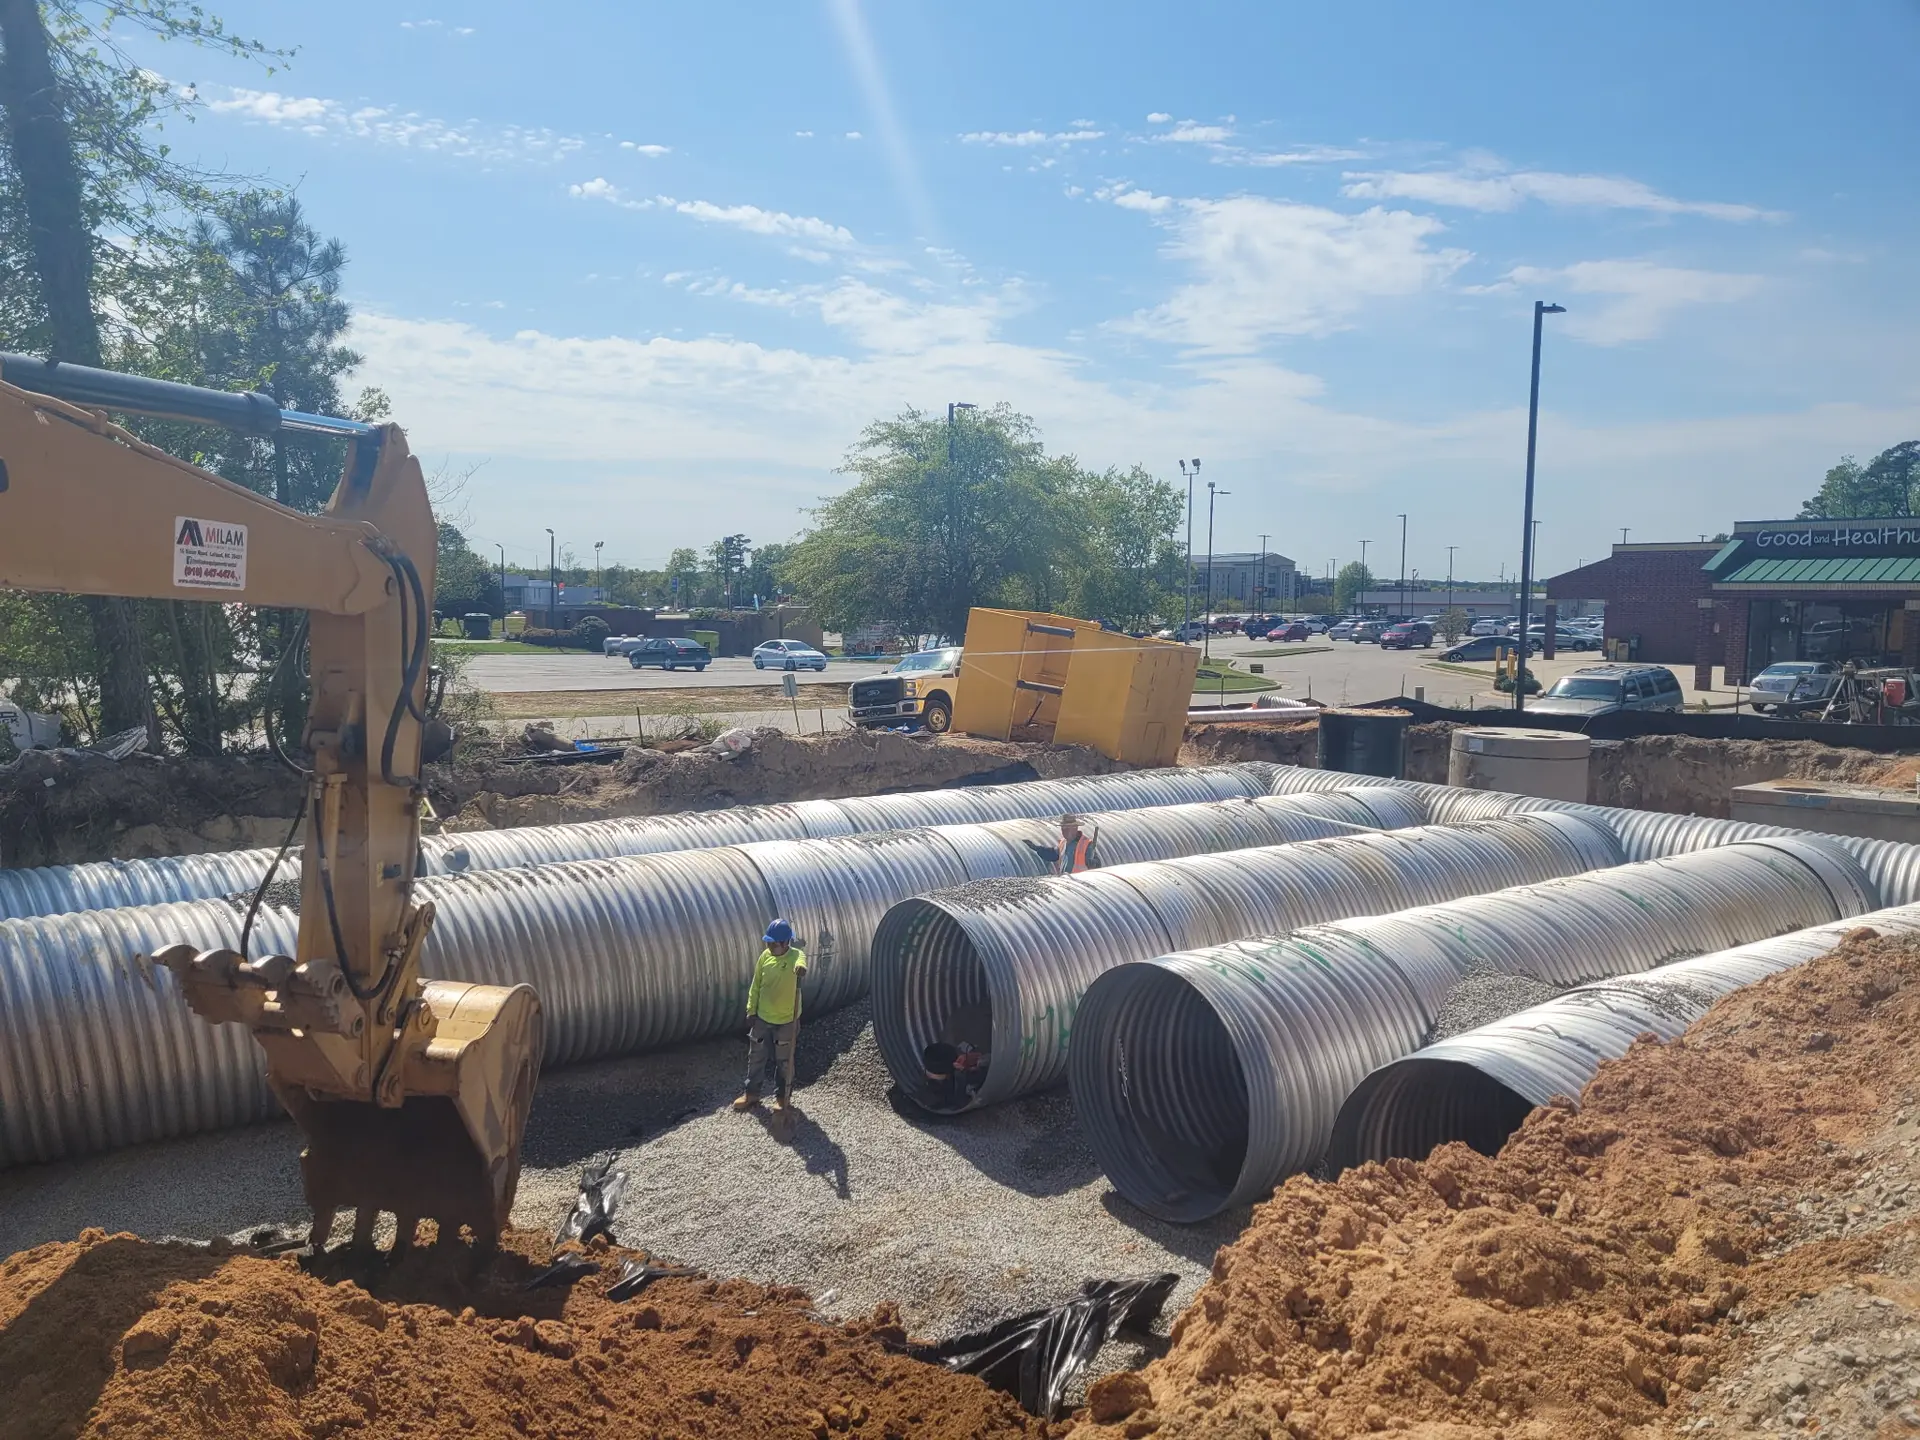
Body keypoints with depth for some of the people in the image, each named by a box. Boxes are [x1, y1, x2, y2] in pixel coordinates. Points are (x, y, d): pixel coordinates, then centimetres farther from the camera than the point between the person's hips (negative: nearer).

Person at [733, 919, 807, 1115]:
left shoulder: (796, 955, -19)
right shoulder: (765, 956, -4)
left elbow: (800, 961, -46)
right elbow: (755, 986, 5)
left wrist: (801, 967, -70)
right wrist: (751, 1010, 4)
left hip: (786, 1020, -4)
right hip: (762, 1017, 4)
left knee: (784, 1061, 11)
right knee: (755, 1056, 16)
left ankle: (782, 1096, 29)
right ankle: (751, 1093, 33)